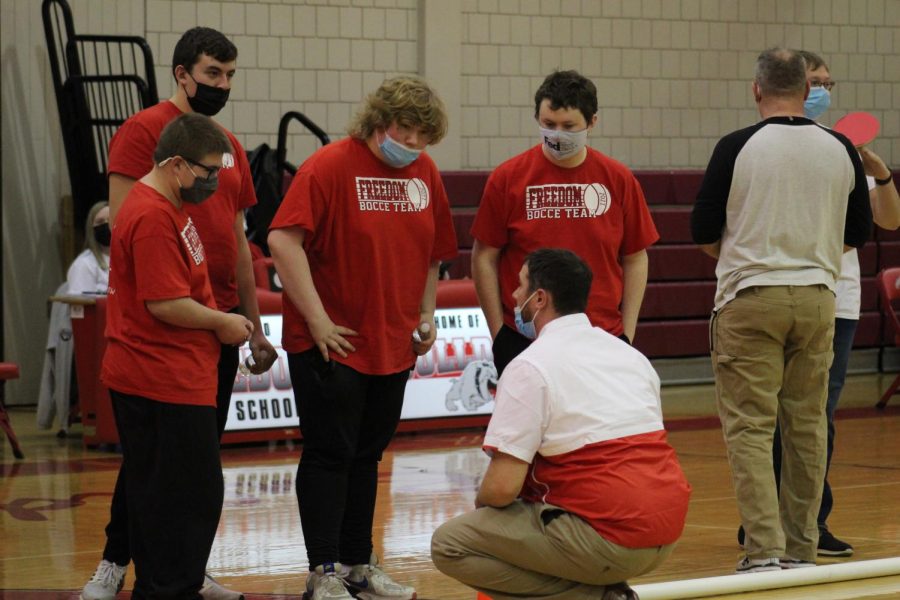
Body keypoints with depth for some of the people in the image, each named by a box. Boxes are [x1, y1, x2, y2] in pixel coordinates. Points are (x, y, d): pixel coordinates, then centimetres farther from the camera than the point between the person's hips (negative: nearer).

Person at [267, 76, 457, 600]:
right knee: (329, 456, -3)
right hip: (333, 344, -6)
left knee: (366, 457, 14)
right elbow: (283, 240, -19)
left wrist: (426, 316, 11)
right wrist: (317, 319, -19)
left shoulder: (425, 173, 7)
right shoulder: (330, 166, -12)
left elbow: (433, 252, 20)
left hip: (394, 346, 6)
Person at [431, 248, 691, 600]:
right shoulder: (631, 354, 14)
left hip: (608, 539, -8)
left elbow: (503, 486, -14)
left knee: (450, 545, 1)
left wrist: (481, 504, 11)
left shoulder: (529, 367, -9)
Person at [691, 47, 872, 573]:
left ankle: (764, 550, -11)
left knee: (750, 427, -2)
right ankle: (802, 549, 16)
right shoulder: (841, 150, 2)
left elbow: (704, 231, 0)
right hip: (817, 298, 3)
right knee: (807, 426, 11)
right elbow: (858, 232, 12)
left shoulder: (737, 148, -7)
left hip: (751, 297, -3)